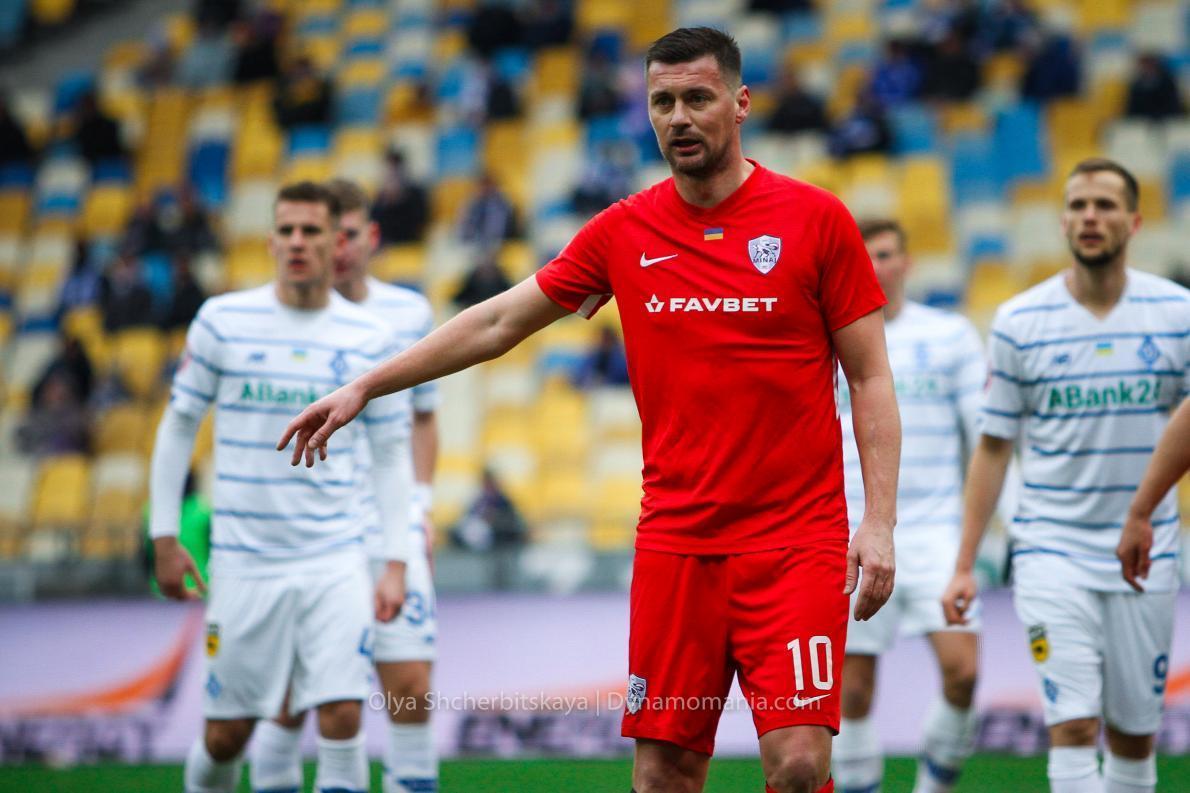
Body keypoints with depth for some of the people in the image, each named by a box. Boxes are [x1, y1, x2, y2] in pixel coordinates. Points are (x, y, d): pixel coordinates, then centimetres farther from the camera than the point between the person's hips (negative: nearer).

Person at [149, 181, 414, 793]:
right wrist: (164, 537, 4)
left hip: (336, 562, 0)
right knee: (226, 735, 3)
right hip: (243, 559, 0)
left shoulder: (369, 339, 1)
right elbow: (178, 427, 7)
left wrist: (396, 562, 1)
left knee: (342, 716, -13)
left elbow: (390, 454, 7)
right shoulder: (221, 322, -1)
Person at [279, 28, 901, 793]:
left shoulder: (816, 218, -2)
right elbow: (498, 323, 16)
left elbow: (870, 377, 1)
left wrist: (880, 521, -8)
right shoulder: (623, 231, 7)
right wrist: (363, 387, 16)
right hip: (674, 544, 3)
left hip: (794, 542, -3)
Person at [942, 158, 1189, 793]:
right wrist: (963, 566, 2)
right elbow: (993, 447, 4)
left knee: (1134, 733, 7)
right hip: (1051, 549, -2)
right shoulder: (1019, 322, -1)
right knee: (1073, 725, -13)